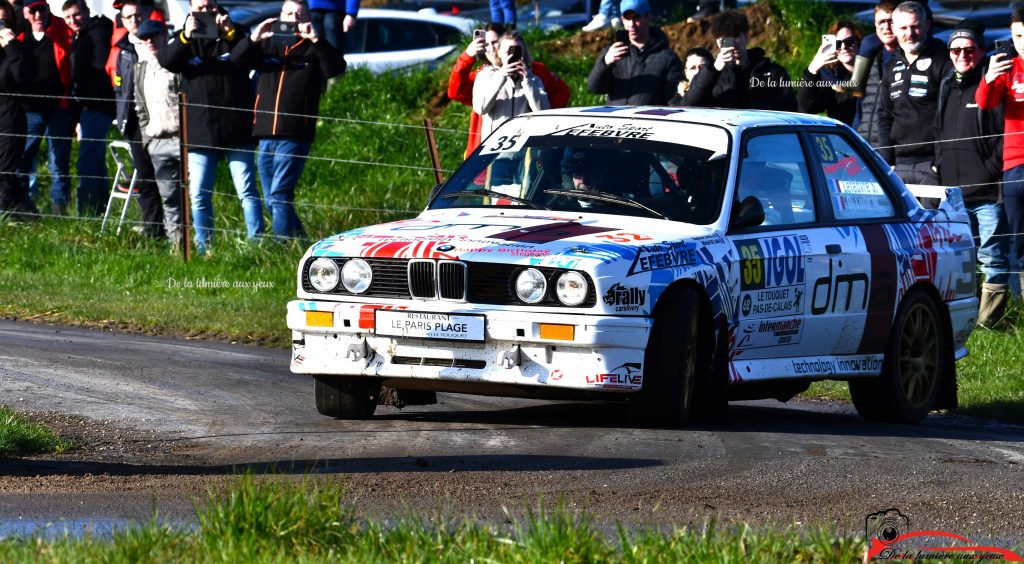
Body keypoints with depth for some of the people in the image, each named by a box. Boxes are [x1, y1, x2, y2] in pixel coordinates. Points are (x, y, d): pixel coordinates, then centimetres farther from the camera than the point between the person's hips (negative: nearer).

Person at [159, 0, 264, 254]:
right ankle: (203, 247, 11)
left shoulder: (235, 35, 7)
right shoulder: (184, 41, 10)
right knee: (199, 195, 3)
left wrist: (231, 32, -24)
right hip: (200, 134, 2)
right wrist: (185, 37, -26)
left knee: (247, 191, -3)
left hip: (236, 130, -2)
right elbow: (165, 62, -9)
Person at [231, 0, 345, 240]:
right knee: (272, 201, 8)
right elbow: (237, 58, 2)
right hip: (266, 135, 5)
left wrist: (315, 40, -24)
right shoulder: (268, 45, 16)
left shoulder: (313, 49, 6)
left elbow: (336, 68, -12)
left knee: (279, 195, -14)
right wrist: (254, 38, -17)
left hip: (295, 136, -5)